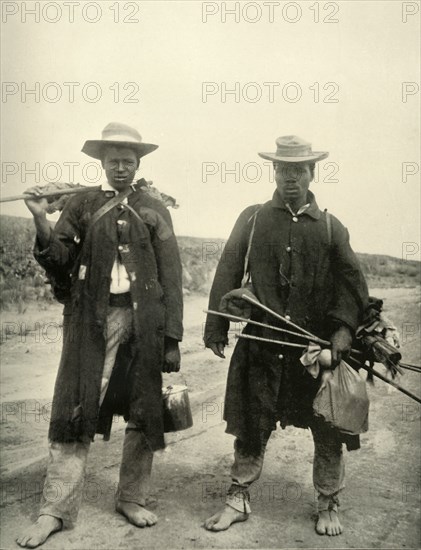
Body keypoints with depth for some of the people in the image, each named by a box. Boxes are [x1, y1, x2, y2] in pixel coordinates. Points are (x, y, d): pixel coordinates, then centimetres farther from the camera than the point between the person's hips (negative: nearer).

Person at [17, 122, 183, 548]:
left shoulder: (154, 210, 9)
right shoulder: (81, 205, 8)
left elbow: (171, 277, 4)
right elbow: (60, 262, 0)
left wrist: (173, 338, -2)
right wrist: (42, 222, -17)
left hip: (144, 321, 1)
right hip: (93, 321, -1)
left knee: (144, 415, 7)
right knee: (75, 413, -1)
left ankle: (132, 499, 25)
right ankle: (55, 510, 12)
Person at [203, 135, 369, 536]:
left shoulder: (330, 227, 8)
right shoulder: (252, 219, 6)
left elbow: (352, 280, 3)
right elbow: (227, 274, 3)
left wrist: (345, 326, -13)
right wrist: (216, 329, -2)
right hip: (261, 344, -1)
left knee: (328, 429, 9)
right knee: (251, 426, 9)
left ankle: (328, 505, 29)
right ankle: (239, 499, 27)